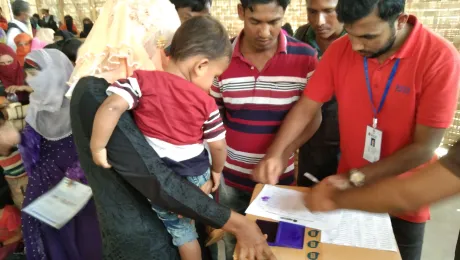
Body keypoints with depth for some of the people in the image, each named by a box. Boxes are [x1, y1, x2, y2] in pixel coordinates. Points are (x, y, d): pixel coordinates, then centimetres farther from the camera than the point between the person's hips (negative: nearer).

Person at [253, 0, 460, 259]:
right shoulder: (340, 50, -12)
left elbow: (424, 147, -21)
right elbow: (306, 106, -10)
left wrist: (356, 177, -25)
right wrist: (275, 153, -25)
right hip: (349, 190, 3)